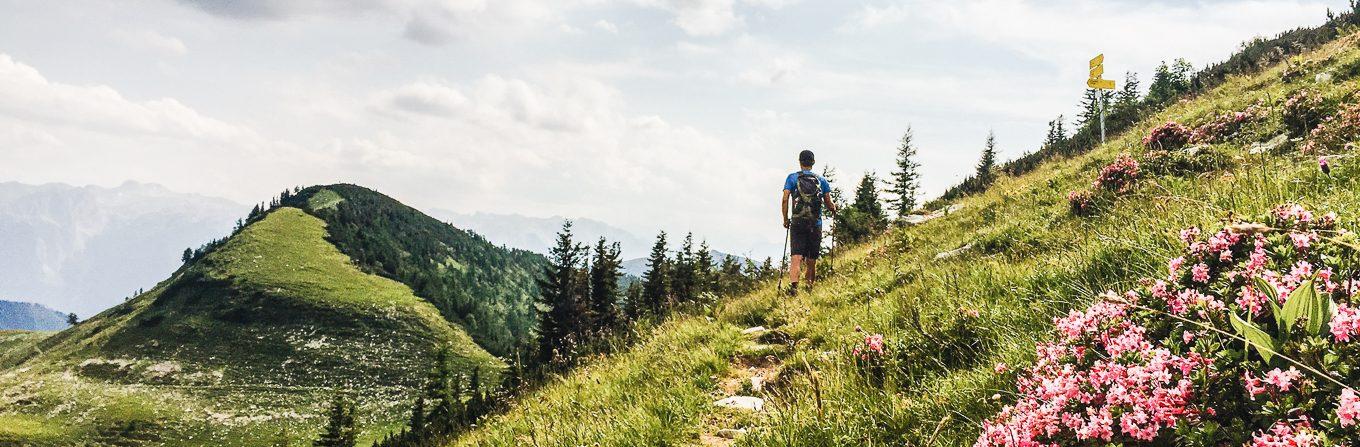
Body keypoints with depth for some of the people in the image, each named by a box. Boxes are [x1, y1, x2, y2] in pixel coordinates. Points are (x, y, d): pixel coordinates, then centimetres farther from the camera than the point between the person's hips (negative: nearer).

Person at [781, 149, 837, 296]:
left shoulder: (792, 177, 5)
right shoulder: (821, 180, 10)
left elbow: (785, 200, -5)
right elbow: (828, 204, 7)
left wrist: (785, 219, 6)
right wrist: (834, 208, 30)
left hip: (797, 222, -2)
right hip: (816, 225, 2)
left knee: (796, 257, -13)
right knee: (811, 260, 14)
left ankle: (793, 285, -33)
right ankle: (810, 286, 23)